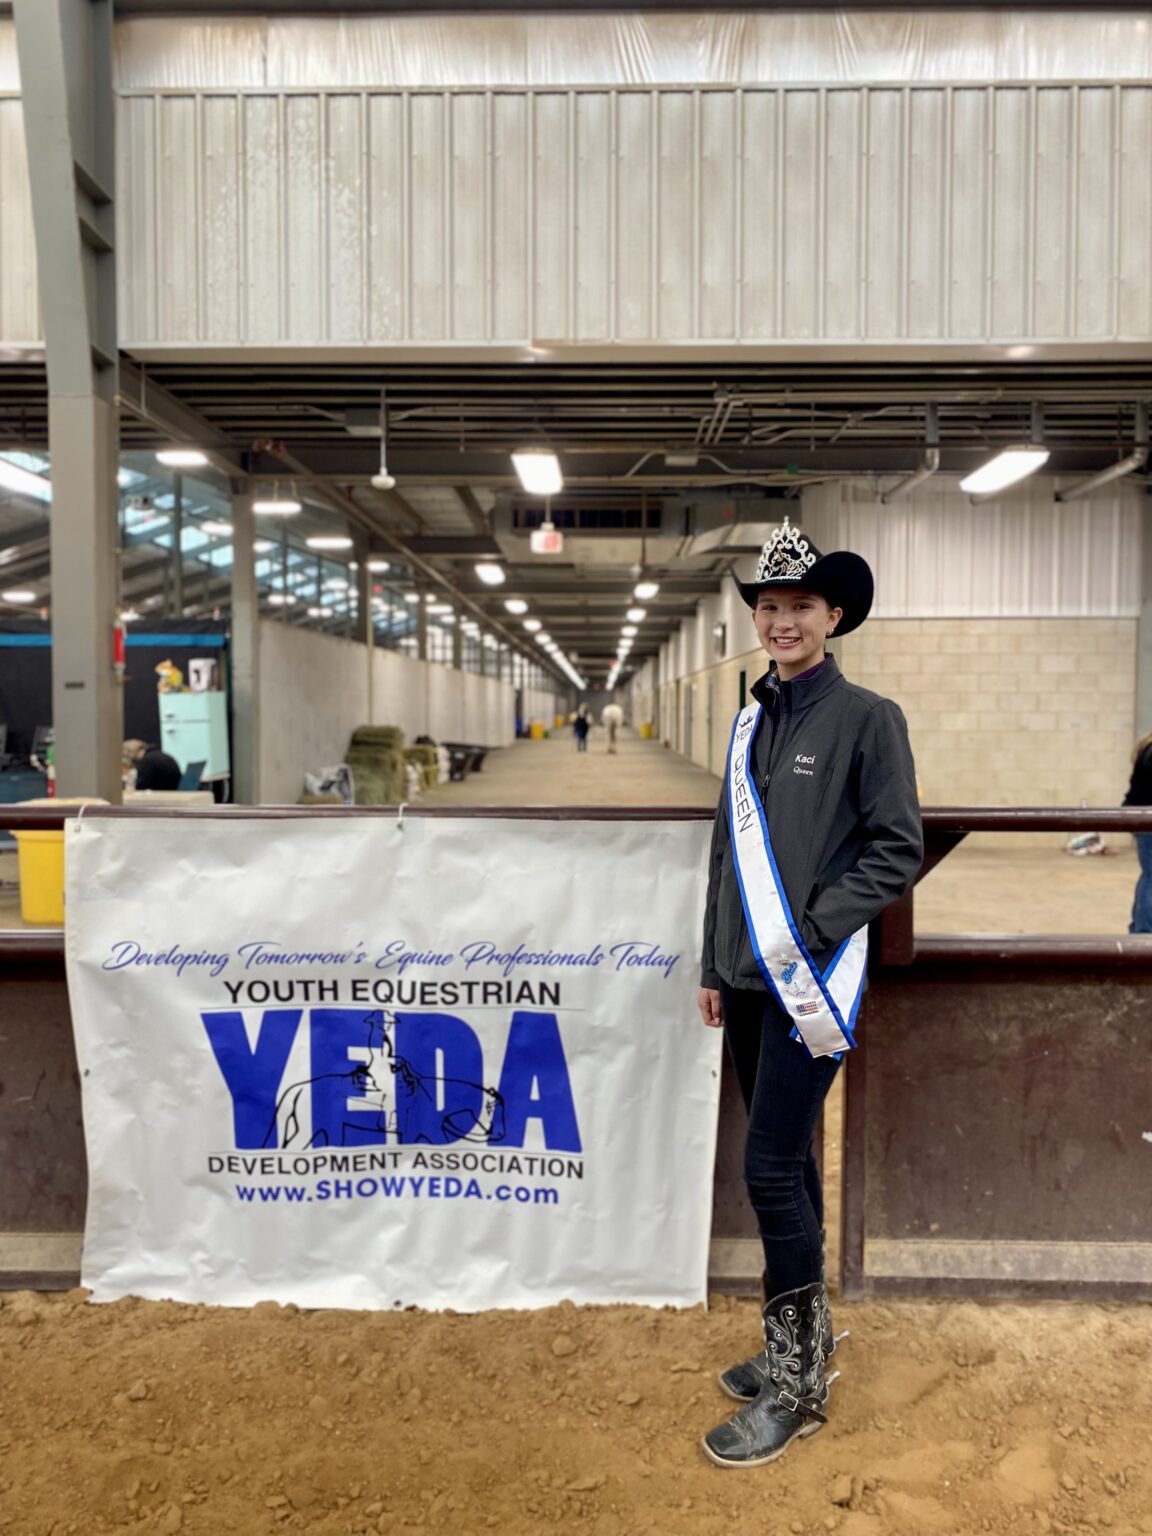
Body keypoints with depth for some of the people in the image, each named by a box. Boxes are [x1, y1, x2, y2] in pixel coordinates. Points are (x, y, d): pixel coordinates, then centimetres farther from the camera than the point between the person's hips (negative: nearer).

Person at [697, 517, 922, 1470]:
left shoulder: (867, 718, -7)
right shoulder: (752, 723, 11)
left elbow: (897, 853, -10)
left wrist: (809, 932, -17)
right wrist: (715, 964, 14)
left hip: (812, 980, -6)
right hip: (749, 978, 7)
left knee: (771, 1166, -5)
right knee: (784, 1159, 16)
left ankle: (798, 1382, 12)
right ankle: (807, 1333, 34)